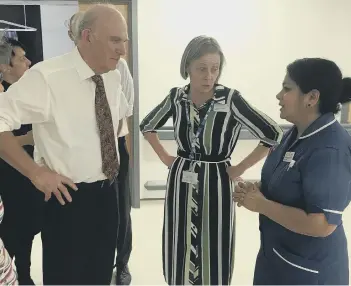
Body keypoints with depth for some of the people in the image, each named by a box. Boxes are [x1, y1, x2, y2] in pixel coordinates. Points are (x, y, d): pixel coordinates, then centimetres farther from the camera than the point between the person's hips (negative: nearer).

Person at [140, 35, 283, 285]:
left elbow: (274, 135, -14)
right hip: (181, 182, 3)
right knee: (180, 251, 16)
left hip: (216, 183, -3)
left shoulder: (231, 99, -15)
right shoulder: (176, 97, -4)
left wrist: (240, 169, -10)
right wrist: (165, 158, 6)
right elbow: (147, 126, 13)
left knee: (214, 254, 10)